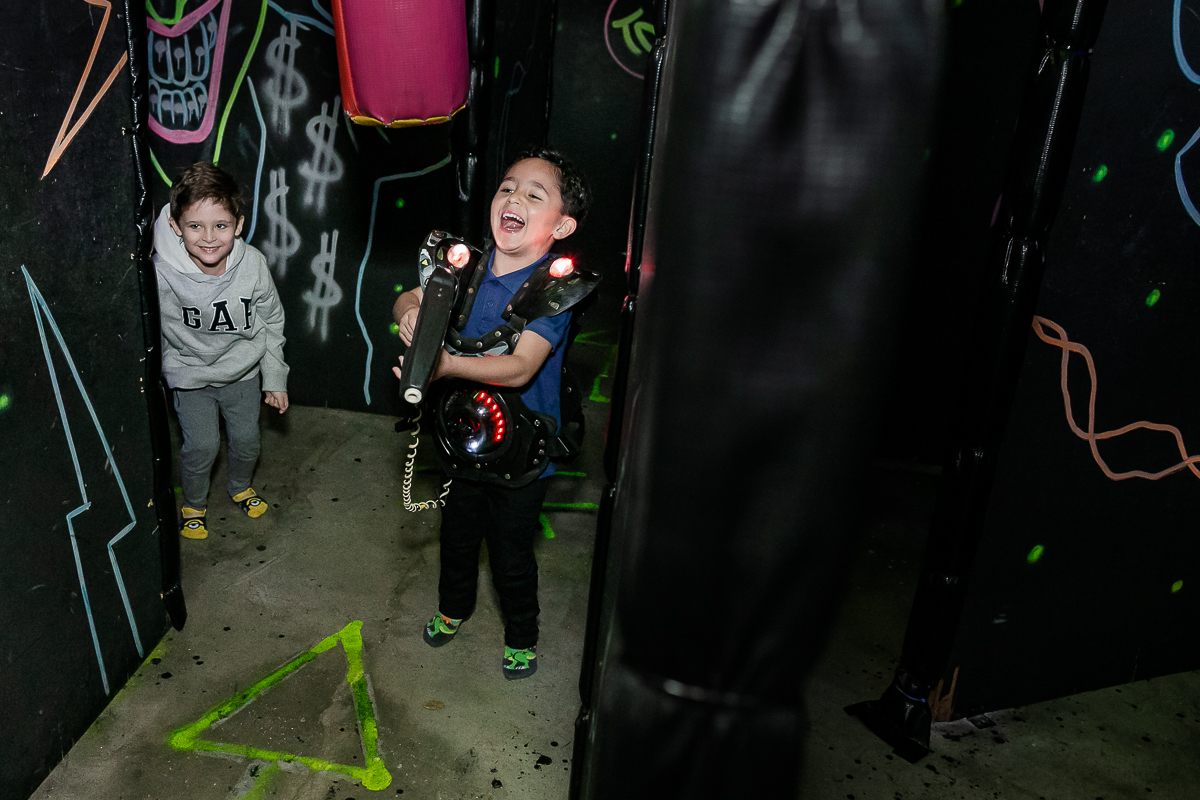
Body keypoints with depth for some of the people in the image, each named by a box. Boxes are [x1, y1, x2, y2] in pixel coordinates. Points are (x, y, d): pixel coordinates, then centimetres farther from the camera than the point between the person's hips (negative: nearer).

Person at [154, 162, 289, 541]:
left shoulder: (252, 264, -21)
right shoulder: (162, 274, -30)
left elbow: (272, 322, -5)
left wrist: (275, 378, 1)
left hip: (243, 371, 3)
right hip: (191, 375, -2)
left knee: (247, 440, 14)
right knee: (202, 445, -2)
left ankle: (241, 487, 47)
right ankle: (193, 504, 30)